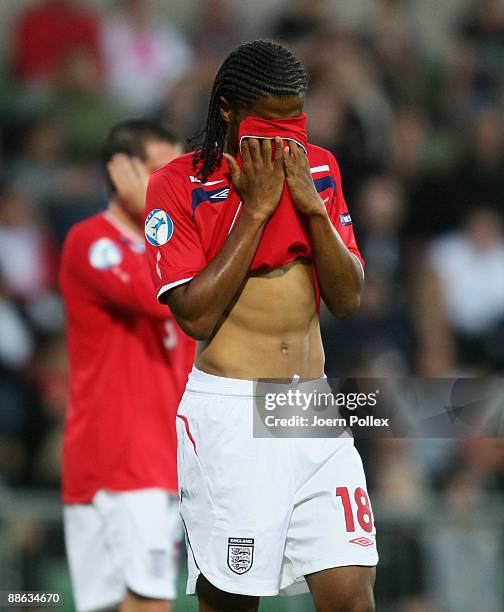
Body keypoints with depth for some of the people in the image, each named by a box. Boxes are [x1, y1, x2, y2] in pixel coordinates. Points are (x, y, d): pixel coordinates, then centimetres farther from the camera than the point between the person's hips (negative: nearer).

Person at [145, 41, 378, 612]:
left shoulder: (319, 169, 11)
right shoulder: (178, 184, -3)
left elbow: (347, 299, 6)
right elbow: (196, 314, -12)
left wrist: (311, 204, -7)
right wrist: (257, 208, -12)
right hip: (228, 414, -4)